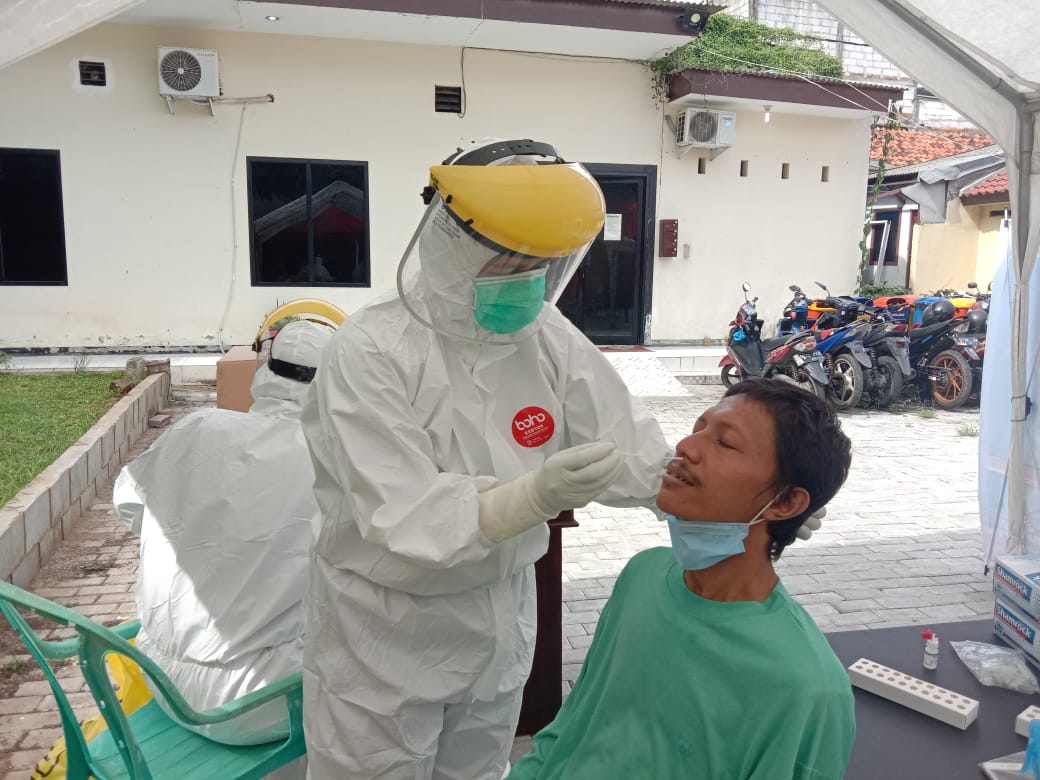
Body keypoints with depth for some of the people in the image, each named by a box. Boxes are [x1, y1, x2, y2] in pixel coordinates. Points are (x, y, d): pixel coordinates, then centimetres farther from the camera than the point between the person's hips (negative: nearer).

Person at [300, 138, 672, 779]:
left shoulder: (551, 339, -7)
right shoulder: (371, 353, -23)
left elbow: (636, 455, -8)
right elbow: (404, 523, -29)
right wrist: (537, 496, -42)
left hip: (502, 623, 5)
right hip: (386, 635, -4)